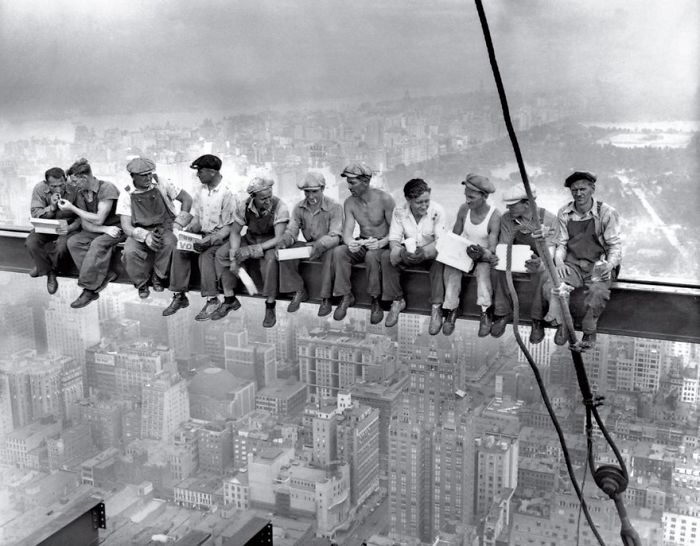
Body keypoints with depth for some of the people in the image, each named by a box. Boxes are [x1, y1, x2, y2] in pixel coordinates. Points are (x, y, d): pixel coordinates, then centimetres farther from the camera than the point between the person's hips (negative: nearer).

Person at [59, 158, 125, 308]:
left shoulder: (107, 188, -18)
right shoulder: (81, 194, 4)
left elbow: (98, 219, -21)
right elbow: (85, 224, -1)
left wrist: (72, 208, -15)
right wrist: (105, 229, -20)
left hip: (116, 228, -7)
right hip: (97, 230, 7)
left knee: (97, 244, -34)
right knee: (73, 242, -17)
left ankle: (89, 290, -27)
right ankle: (106, 275, -21)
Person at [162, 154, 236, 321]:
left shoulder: (227, 193, -13)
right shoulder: (200, 191, 8)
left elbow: (229, 226, -14)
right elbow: (196, 218, 13)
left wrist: (210, 239, -26)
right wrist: (189, 228, -9)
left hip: (220, 236, -6)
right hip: (202, 233, 6)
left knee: (206, 254, -33)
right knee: (179, 250, -17)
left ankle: (212, 299, -26)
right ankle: (179, 296, -13)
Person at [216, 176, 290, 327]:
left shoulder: (279, 207, -26)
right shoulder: (243, 206, -14)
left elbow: (279, 238, -28)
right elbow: (235, 232, -5)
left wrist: (252, 250, -35)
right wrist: (234, 257, -20)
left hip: (271, 242, -4)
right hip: (250, 239, 5)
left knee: (270, 259, -38)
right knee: (221, 254, -14)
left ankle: (270, 306, -23)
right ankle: (229, 300, -1)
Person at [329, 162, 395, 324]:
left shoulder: (384, 199, -15)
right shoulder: (349, 203, -1)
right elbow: (347, 230, -8)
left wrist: (381, 243, -34)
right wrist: (350, 243, -33)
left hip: (382, 245, -4)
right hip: (361, 244, 4)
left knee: (371, 255, -38)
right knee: (338, 252, -25)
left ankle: (375, 301, -22)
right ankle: (346, 296, -15)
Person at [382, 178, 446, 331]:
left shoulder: (437, 211, -16)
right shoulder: (399, 212, -10)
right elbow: (394, 239, -11)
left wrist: (424, 252, -41)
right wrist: (401, 252, -36)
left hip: (430, 254, -2)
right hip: (408, 253, 3)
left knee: (439, 260, -36)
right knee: (386, 257, -24)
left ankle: (436, 308, -28)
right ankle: (397, 301, -9)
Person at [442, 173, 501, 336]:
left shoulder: (494, 216, -19)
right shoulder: (464, 209, -7)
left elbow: (492, 252, -21)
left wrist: (482, 254, -43)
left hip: (483, 255, -3)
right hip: (463, 252, 4)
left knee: (483, 269, -36)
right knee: (451, 267, -27)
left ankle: (485, 313, -29)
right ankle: (451, 309, -20)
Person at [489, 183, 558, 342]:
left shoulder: (548, 219, -17)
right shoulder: (507, 218, -7)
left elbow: (550, 249, -23)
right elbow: (503, 246, -6)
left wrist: (540, 263, -47)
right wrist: (495, 257, -32)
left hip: (539, 262, -3)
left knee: (543, 275, -37)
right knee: (496, 270, -27)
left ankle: (538, 320, -19)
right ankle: (503, 313, -12)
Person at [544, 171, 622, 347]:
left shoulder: (607, 213, -3)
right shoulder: (564, 213, 7)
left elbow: (615, 245, -3)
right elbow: (561, 243, 10)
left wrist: (610, 264, -22)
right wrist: (559, 262, -11)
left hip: (598, 265, -3)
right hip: (572, 264, 3)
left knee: (598, 291, -35)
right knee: (550, 286, -28)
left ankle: (589, 331, -7)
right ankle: (562, 324, 0)